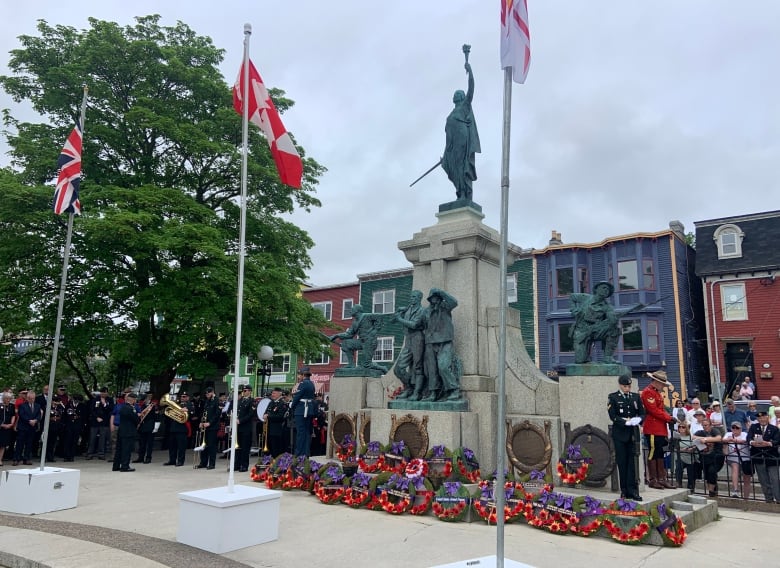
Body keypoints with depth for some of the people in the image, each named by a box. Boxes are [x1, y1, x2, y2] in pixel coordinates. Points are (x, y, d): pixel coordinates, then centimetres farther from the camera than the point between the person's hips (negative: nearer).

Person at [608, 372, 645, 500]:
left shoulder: (636, 397, 11)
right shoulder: (613, 397, -1)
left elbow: (642, 413, 10)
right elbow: (613, 416, -7)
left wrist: (638, 419, -11)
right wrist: (626, 421, -20)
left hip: (633, 433, 3)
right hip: (619, 434, -3)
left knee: (631, 462, 2)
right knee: (622, 462, 2)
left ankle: (632, 490, 5)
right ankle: (624, 490, 10)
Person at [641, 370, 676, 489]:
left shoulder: (657, 393, 20)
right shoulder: (648, 392, -13)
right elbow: (653, 410, -19)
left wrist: (668, 417, 4)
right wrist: (668, 418, -13)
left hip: (660, 429, 10)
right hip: (652, 429, -10)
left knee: (660, 454, 12)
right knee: (653, 453, -3)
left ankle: (661, 479, 17)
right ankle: (652, 480, 3)